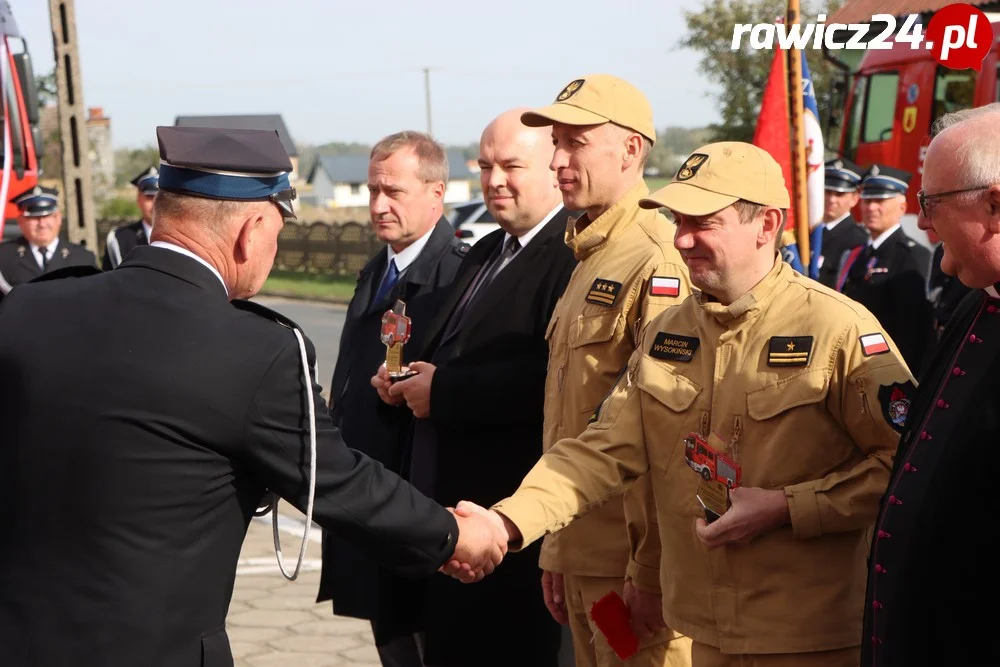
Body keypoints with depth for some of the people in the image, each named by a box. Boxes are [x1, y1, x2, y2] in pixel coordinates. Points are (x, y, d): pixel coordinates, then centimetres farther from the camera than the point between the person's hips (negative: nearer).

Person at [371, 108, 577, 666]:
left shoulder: (572, 258, -17)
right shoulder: (486, 254, 17)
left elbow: (553, 379, -27)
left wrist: (445, 389, -19)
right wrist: (417, 379, 4)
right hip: (449, 505, 10)